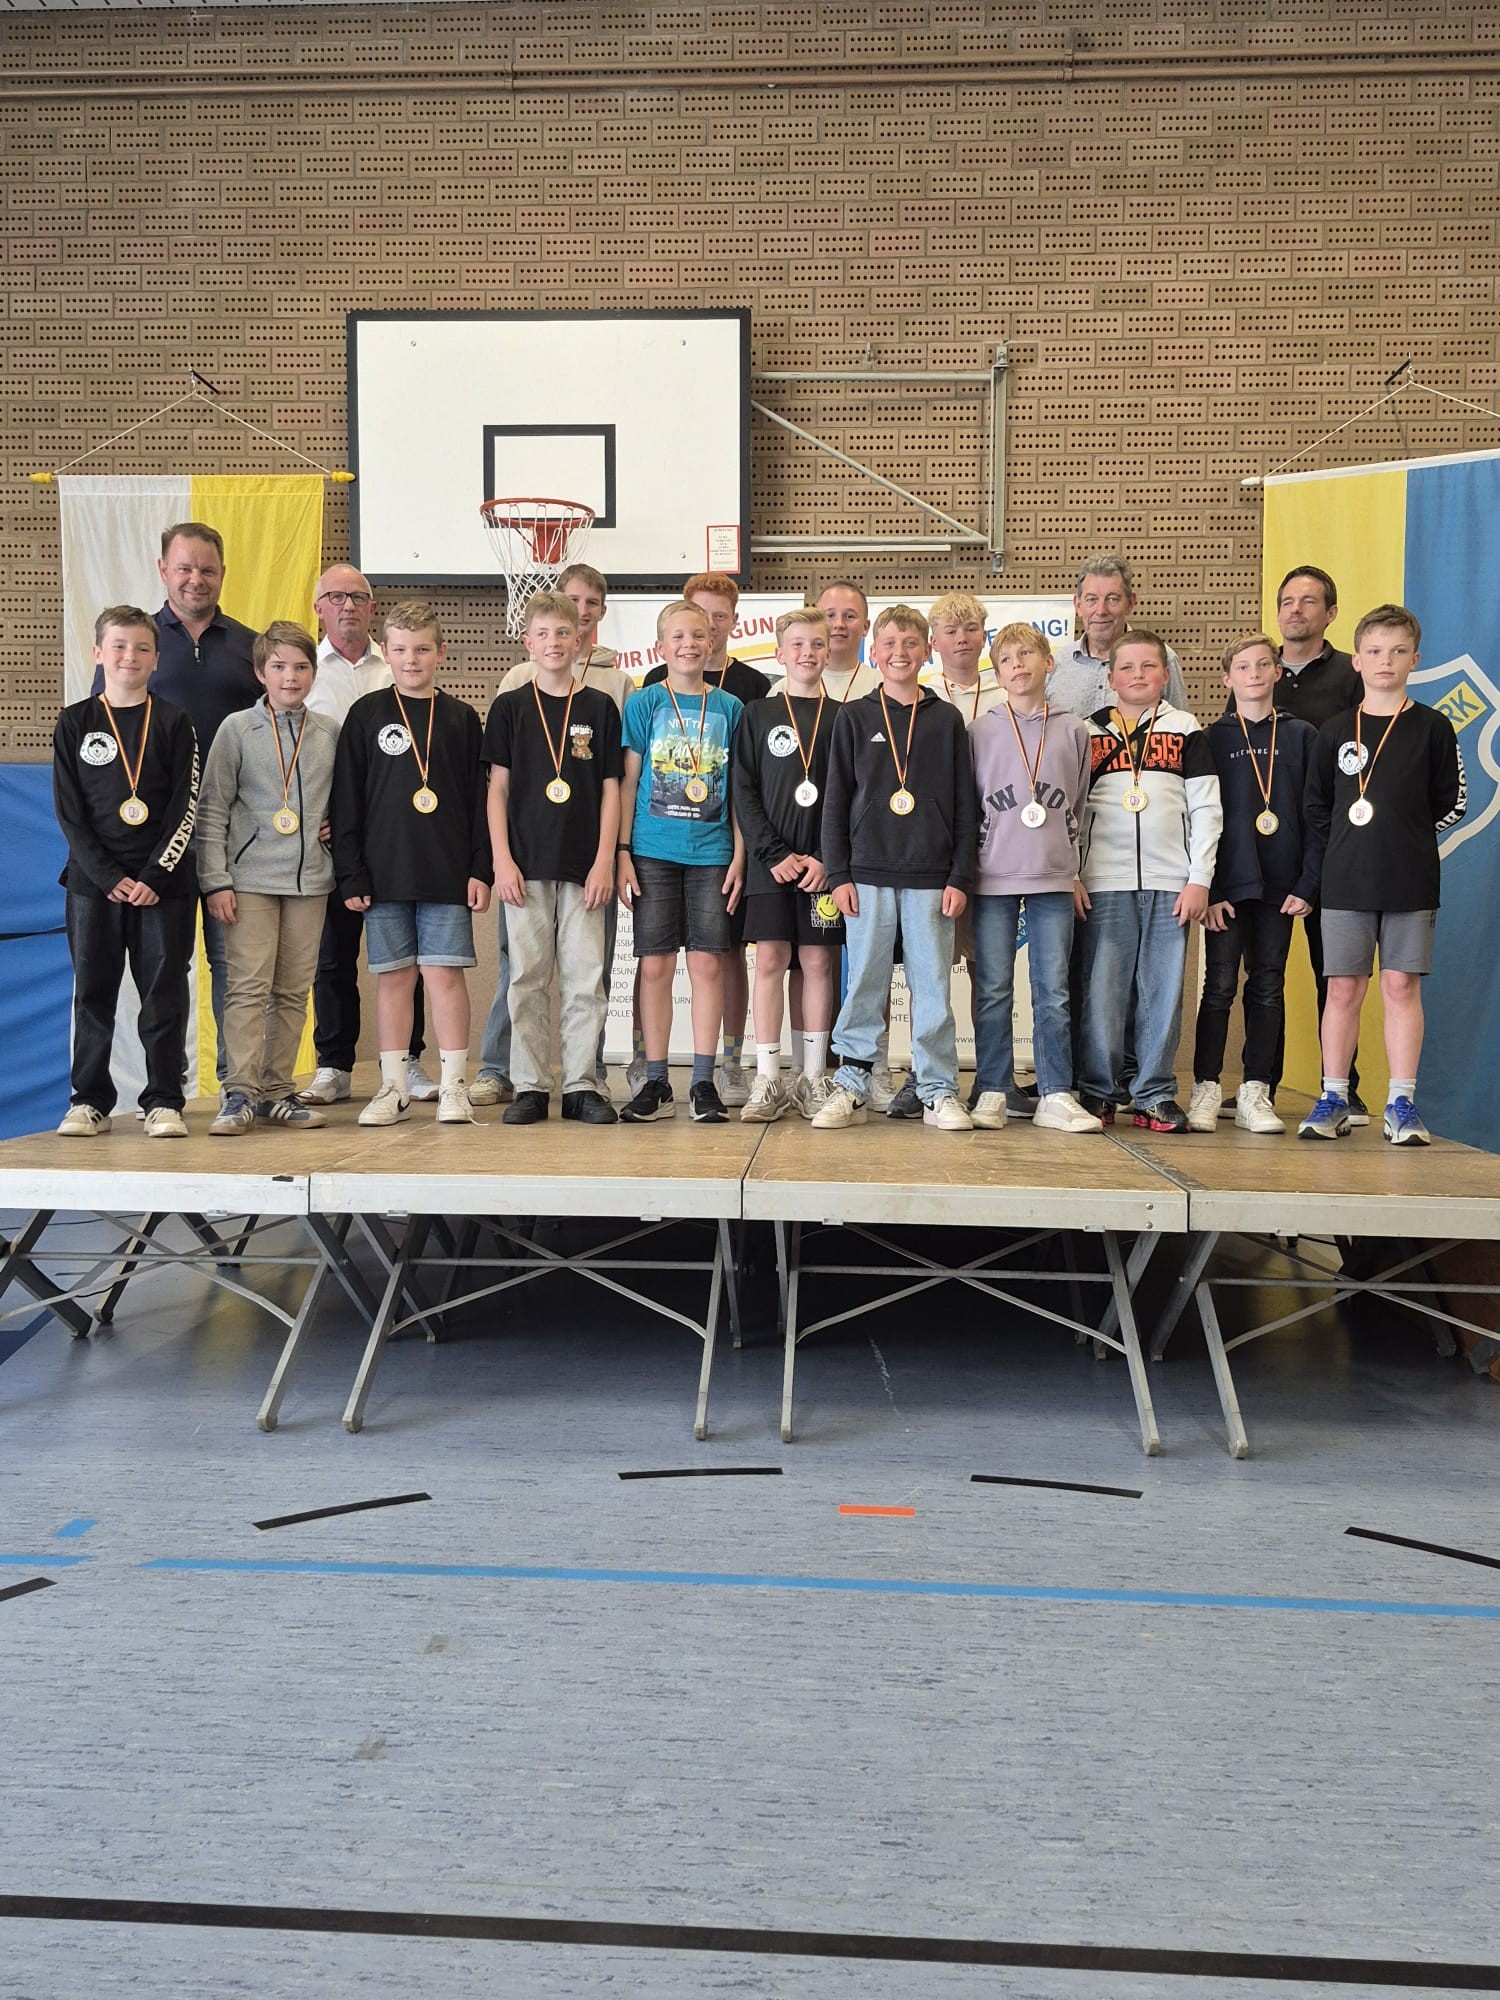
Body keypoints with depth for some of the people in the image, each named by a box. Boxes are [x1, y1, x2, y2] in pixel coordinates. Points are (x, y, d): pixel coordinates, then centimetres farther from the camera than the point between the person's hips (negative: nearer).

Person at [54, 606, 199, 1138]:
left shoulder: (174, 722, 3)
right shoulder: (75, 723, 5)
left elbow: (186, 808, -2)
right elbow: (69, 813, 1)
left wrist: (154, 876, -10)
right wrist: (109, 877, -9)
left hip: (164, 883, -1)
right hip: (93, 881, 1)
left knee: (164, 994, 0)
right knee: (92, 992, 5)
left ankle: (164, 1101, 8)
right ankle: (89, 1099, 14)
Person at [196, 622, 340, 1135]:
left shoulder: (330, 733, 8)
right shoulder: (237, 729, 1)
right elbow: (212, 810, 0)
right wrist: (215, 880, -6)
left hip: (310, 880, 3)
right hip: (250, 879, -3)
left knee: (293, 991, 6)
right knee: (248, 987, -8)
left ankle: (277, 1091, 15)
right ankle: (239, 1093, -3)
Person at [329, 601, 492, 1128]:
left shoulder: (461, 719, 7)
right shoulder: (367, 714, 5)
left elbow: (479, 800, 8)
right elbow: (346, 800, 4)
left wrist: (481, 868, 0)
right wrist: (350, 874, -2)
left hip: (448, 871, 0)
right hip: (384, 872, 0)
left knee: (444, 973, -3)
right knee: (393, 976, 5)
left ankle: (453, 1086, 5)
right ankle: (394, 1087, 14)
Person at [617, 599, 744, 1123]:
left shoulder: (729, 707, 8)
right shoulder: (644, 702, 4)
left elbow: (738, 789, 9)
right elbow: (628, 782, 4)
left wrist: (738, 855, 2)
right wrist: (622, 853, -2)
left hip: (712, 852, 1)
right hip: (653, 850, -1)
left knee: (707, 962, 1)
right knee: (655, 965, 1)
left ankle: (703, 1082, 8)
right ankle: (655, 1081, 10)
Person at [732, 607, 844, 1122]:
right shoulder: (758, 715, 7)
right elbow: (744, 793, 1)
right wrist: (774, 853, -10)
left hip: (824, 863, 1)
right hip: (770, 861, 0)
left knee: (819, 963, 3)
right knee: (769, 961, -2)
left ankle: (812, 1077, 12)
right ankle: (767, 1080, 3)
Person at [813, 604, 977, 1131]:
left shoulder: (946, 719, 7)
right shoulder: (854, 717, 6)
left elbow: (965, 806, 7)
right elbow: (836, 801, 6)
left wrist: (960, 878, 0)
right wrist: (839, 874, -1)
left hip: (931, 877, 0)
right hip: (869, 874, 0)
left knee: (933, 985, 4)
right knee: (863, 984, 3)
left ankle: (938, 1092, 11)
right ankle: (849, 1089, 11)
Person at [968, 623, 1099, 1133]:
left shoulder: (1073, 730, 8)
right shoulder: (981, 731, 5)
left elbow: (1080, 804, 15)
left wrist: (1069, 861, 11)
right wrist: (968, 868, 4)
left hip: (1054, 880, 1)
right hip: (994, 879, -1)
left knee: (1054, 991, 2)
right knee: (993, 991, 2)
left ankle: (1055, 1095, 7)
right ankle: (992, 1092, 9)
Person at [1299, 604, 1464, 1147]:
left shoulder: (1432, 727, 3)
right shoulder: (1335, 731, 6)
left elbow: (1452, 804, 6)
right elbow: (1316, 807, 12)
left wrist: (1405, 836, 4)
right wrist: (1353, 844, 4)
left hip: (1410, 882, -1)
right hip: (1345, 882, 1)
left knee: (1401, 985, 1)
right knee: (1344, 988, 3)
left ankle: (1401, 1104, 7)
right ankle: (1333, 1101, 10)